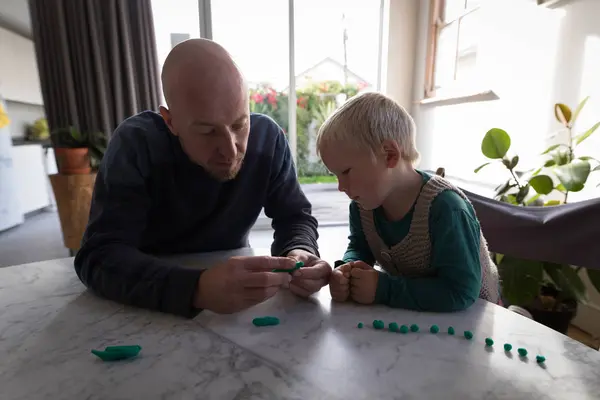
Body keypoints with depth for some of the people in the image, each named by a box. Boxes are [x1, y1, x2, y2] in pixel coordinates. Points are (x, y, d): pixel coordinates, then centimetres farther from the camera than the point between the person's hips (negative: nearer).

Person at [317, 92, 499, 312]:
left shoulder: (445, 209, -29)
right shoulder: (362, 204, -11)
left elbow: (460, 293, -30)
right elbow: (360, 247, 2)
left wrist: (384, 290, -31)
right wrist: (347, 269, -19)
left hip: (466, 316, -3)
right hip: (410, 312, 4)